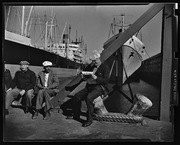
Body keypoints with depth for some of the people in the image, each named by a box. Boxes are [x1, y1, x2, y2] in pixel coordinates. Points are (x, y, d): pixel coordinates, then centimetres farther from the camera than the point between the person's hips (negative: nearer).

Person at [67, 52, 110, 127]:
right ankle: (75, 115, 13)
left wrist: (95, 77, -25)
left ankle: (89, 119, -22)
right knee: (77, 96, -3)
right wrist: (84, 77, 1)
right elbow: (88, 79, 23)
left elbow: (105, 80, -16)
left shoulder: (105, 68, -6)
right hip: (90, 86, 8)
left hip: (99, 87, -8)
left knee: (89, 98, -34)